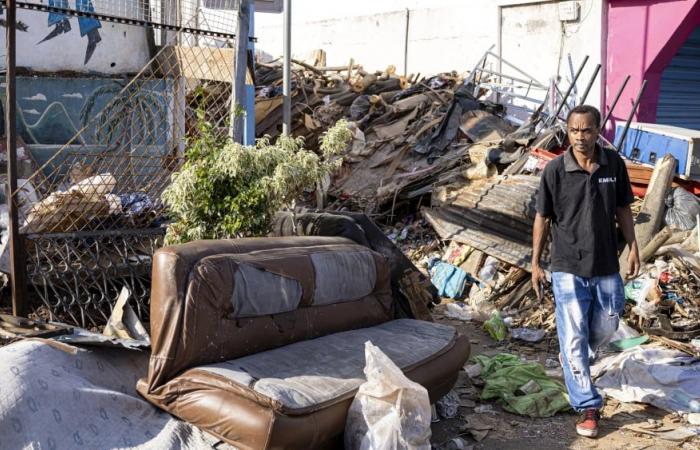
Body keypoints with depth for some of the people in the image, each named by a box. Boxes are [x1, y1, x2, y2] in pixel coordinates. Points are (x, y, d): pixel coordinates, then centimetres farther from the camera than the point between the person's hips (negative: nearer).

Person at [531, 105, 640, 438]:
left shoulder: (614, 163, -3)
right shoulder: (555, 170, -11)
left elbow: (622, 209, 9)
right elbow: (542, 218, -3)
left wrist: (633, 248, 5)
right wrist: (535, 264, -2)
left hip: (606, 266, 3)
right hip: (568, 268, -3)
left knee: (606, 327, 19)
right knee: (574, 338, -1)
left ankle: (574, 356, 50)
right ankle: (588, 407, 12)